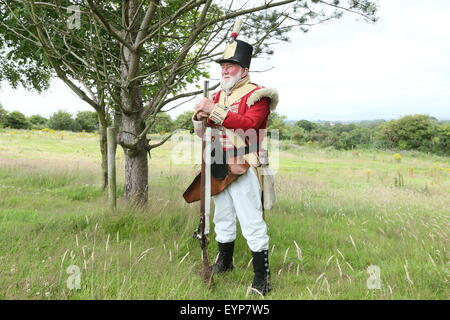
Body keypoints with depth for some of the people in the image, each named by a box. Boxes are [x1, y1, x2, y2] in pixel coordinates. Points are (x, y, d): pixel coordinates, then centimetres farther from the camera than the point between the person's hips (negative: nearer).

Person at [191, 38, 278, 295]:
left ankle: (262, 277, 2)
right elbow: (202, 131, 16)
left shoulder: (256, 94, -7)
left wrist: (215, 111, -27)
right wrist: (200, 117, -7)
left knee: (252, 223, -6)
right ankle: (225, 263, 35)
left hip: (243, 169, -7)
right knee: (223, 219, 19)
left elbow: (249, 124, -25)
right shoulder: (219, 95, 15)